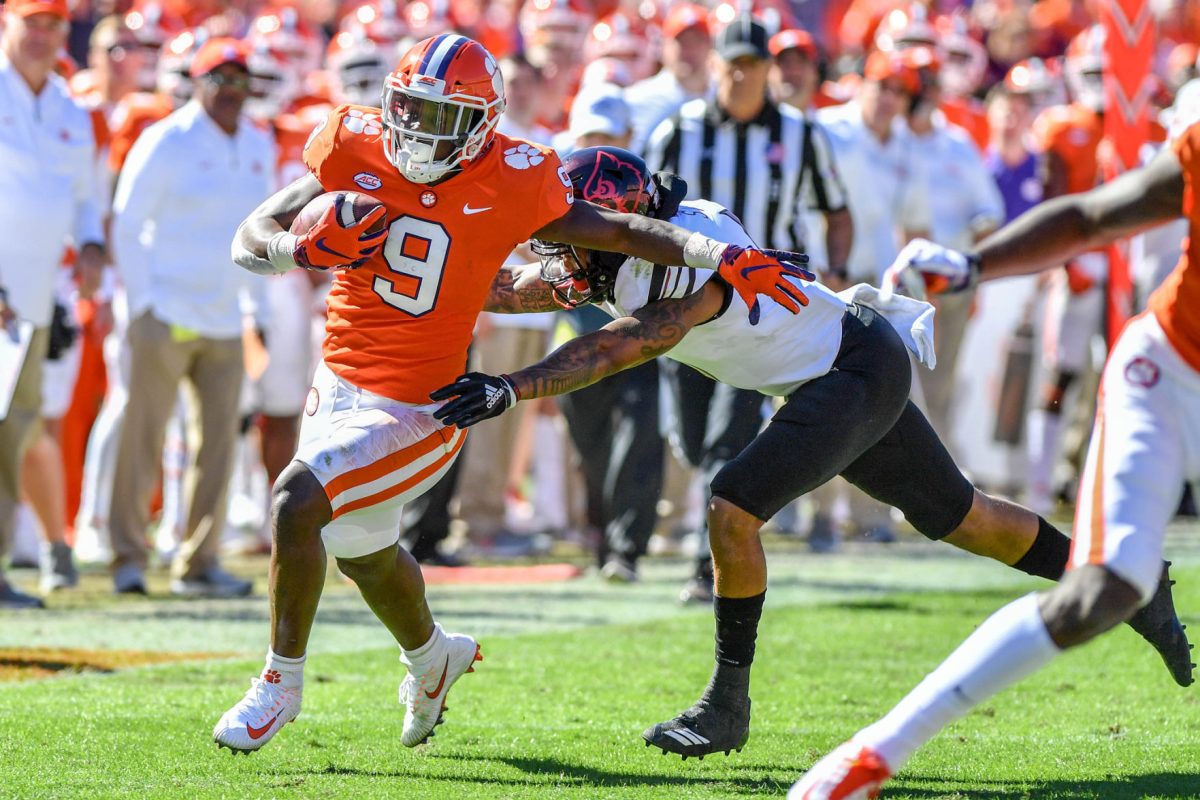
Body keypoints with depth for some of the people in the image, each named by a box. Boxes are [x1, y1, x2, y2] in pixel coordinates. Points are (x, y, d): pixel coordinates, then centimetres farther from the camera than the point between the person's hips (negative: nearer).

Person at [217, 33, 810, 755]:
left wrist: (723, 255, -20)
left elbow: (622, 231, -7)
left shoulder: (510, 184, -16)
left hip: (419, 409, -6)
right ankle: (433, 656, 58)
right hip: (342, 382, 6)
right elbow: (250, 242, -7)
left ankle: (282, 682, -4)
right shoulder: (356, 148, -8)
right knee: (364, 551, 26)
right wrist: (306, 249, -29)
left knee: (297, 503, -24)